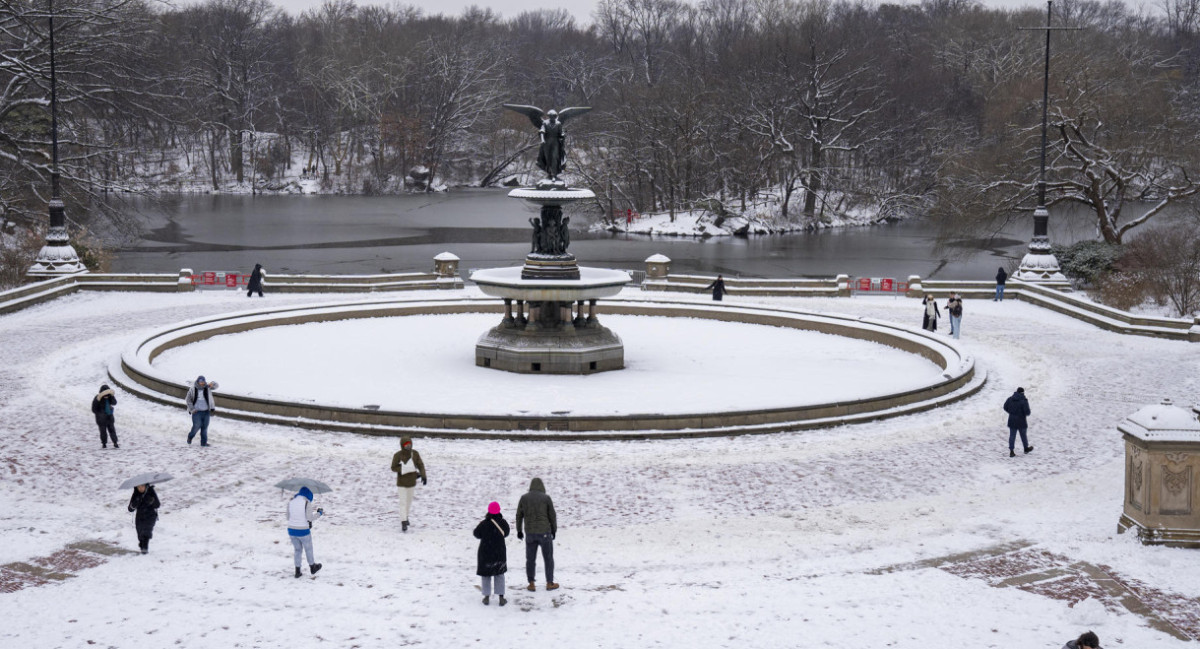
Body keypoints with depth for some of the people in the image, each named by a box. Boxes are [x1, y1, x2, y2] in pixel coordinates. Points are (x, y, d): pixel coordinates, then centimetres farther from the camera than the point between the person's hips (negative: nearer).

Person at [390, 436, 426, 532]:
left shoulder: (415, 454, -7)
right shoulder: (398, 455, -16)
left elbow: (420, 465, -5)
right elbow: (393, 468, -12)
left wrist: (423, 476, -19)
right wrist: (404, 468, -25)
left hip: (412, 482, 4)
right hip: (402, 482, -4)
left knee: (409, 501, 19)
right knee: (403, 502, -9)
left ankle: (406, 516, 43)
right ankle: (403, 523, -9)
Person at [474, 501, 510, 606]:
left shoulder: (484, 524, -18)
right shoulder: (503, 523, -10)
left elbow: (477, 534, -4)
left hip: (485, 553, -2)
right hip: (499, 553, 2)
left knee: (486, 575, 13)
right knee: (499, 575, 15)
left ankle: (486, 597, 14)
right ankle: (501, 598, 10)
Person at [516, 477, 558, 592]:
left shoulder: (524, 498, 0)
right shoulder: (546, 498, -6)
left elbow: (519, 516, 6)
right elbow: (552, 516, -2)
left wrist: (519, 530, 18)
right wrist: (554, 530, 11)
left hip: (530, 533, 2)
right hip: (545, 533, -2)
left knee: (530, 559, 11)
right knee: (548, 558, 11)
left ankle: (531, 584, 13)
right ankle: (549, 583, 16)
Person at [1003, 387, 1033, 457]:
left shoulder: (1010, 399, -1)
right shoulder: (1024, 400, -15)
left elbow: (1005, 407, 6)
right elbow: (1027, 412, -20)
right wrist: (1027, 414, 4)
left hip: (1012, 421, 3)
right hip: (1021, 422, -3)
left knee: (1012, 436, 5)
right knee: (1023, 435, 16)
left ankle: (1011, 451, -2)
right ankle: (1026, 448, 34)